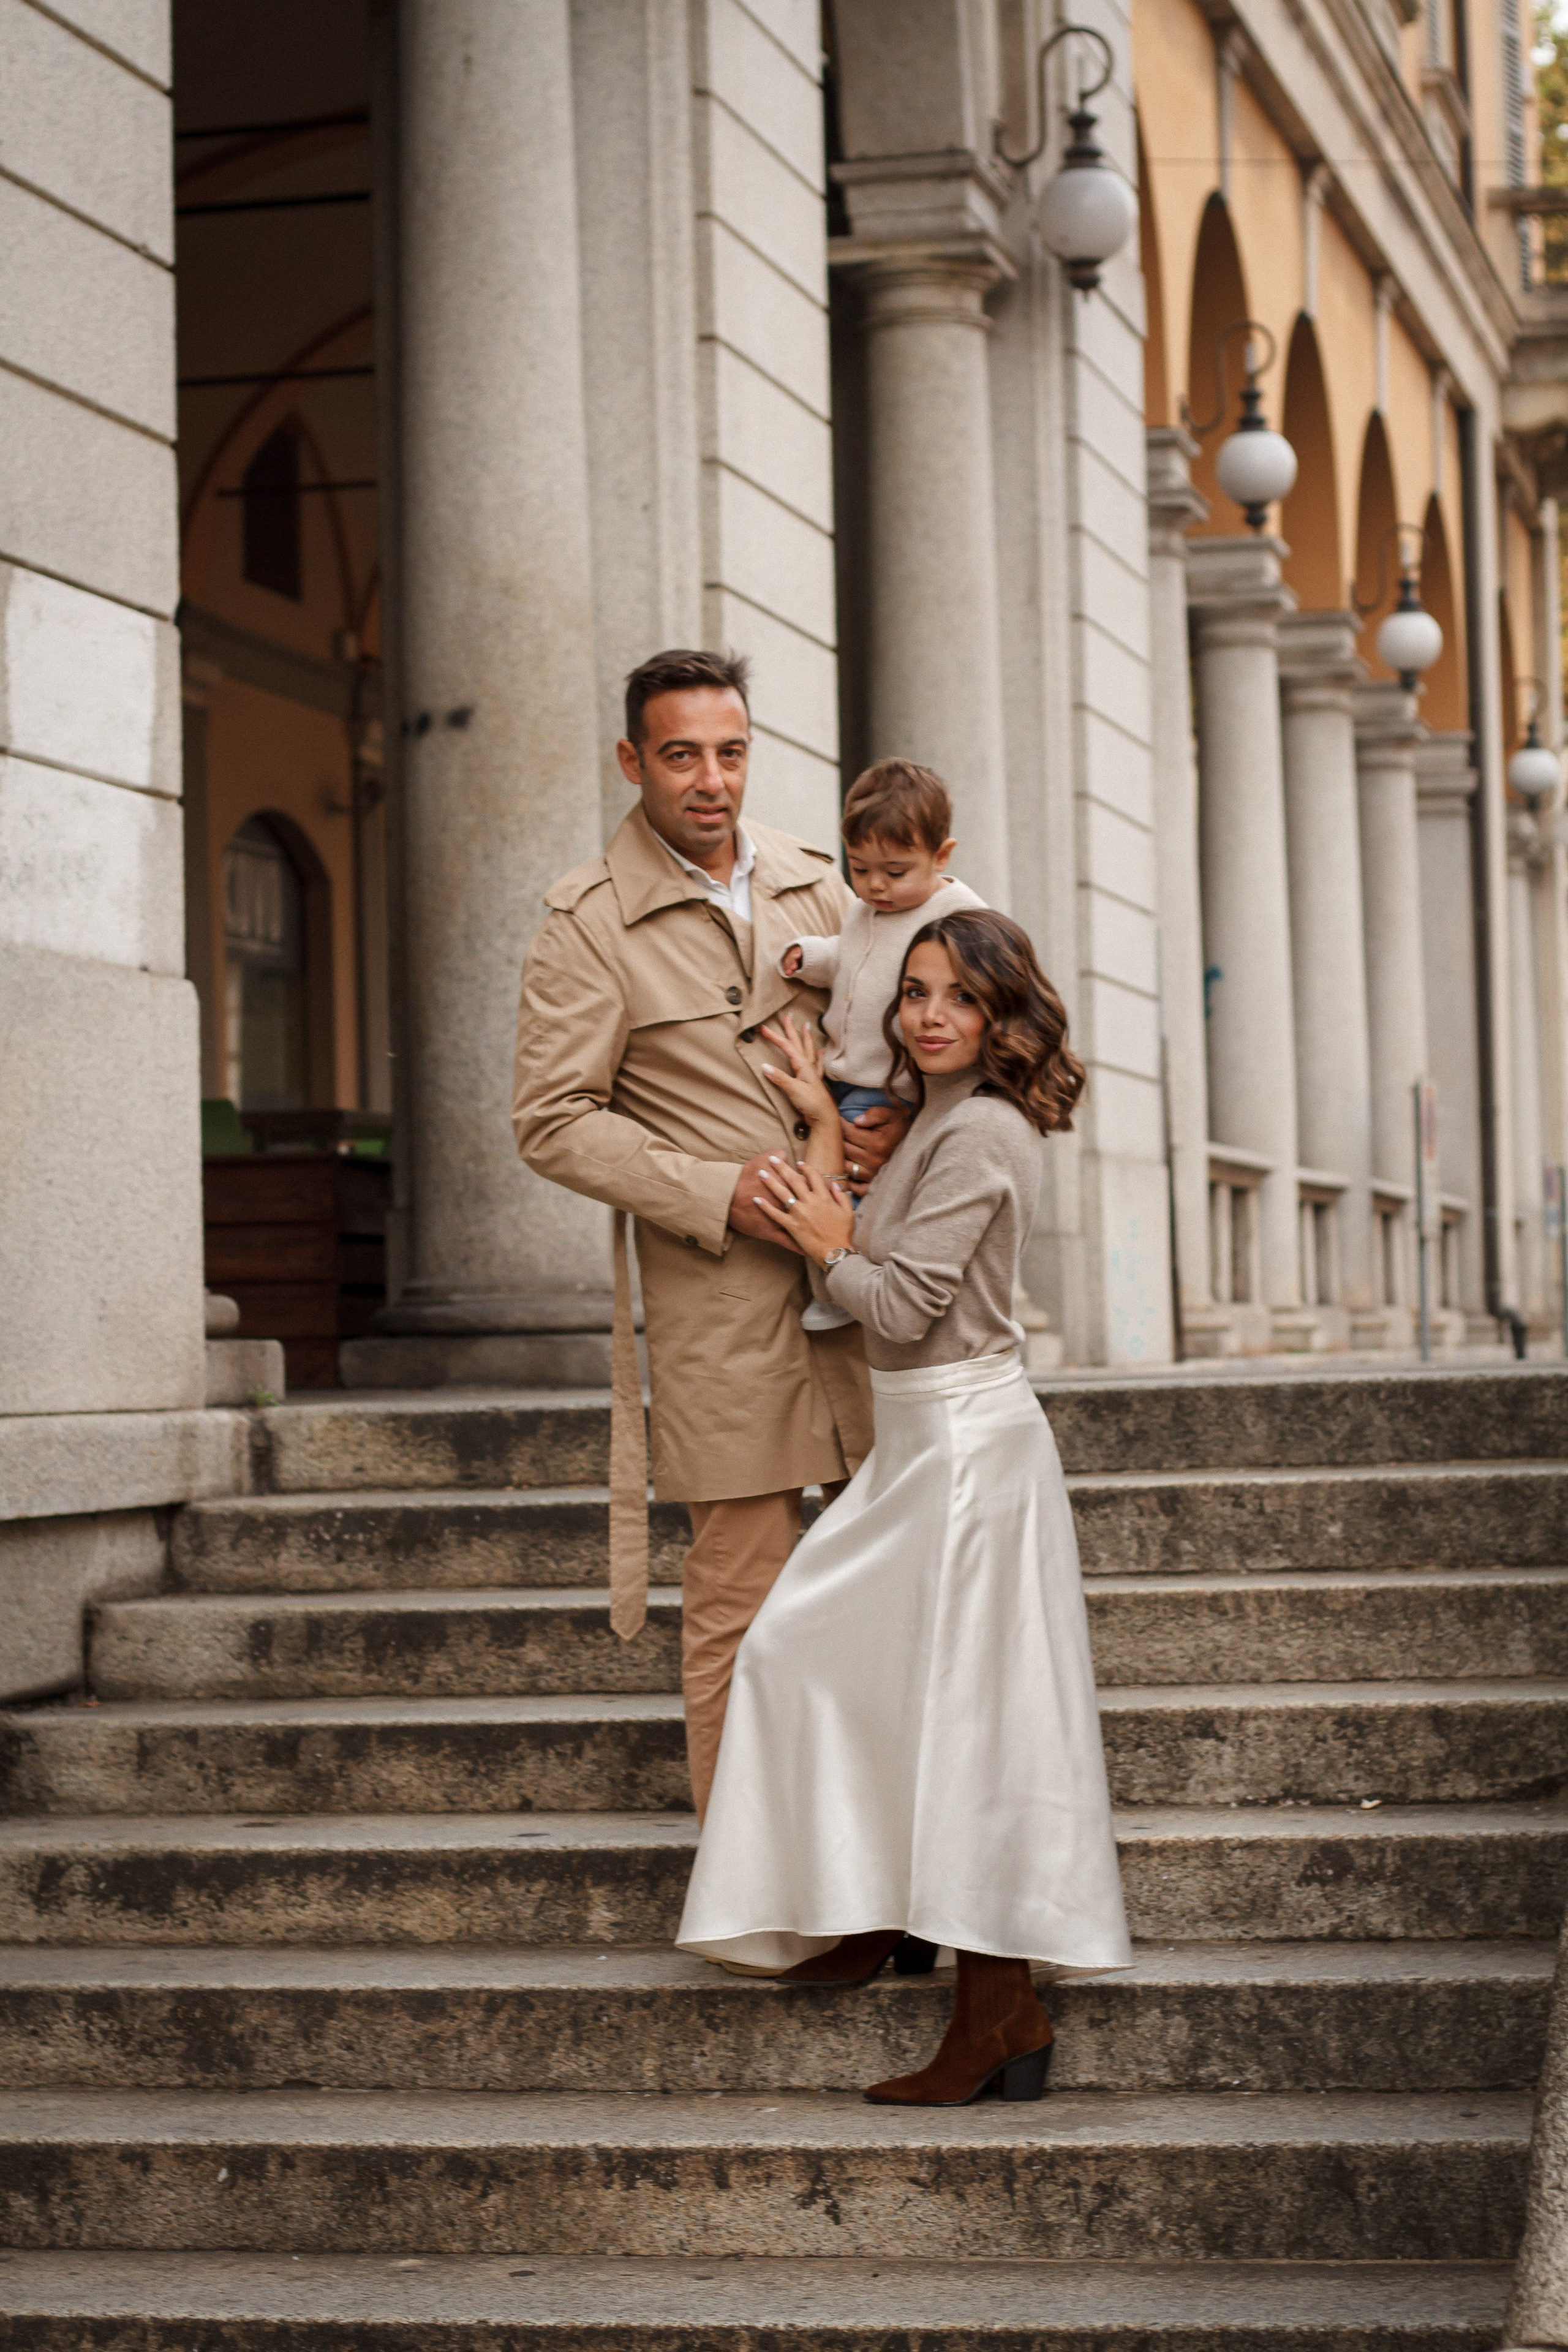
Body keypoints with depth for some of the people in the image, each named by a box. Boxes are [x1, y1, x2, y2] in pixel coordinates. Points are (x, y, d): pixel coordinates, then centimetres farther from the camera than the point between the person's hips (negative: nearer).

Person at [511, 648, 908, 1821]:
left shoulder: (811, 881, 10)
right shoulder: (588, 922, -5)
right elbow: (553, 1122, -7)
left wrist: (893, 1117, -2)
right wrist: (722, 1191, -15)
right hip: (719, 1296, -5)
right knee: (742, 1586, -2)